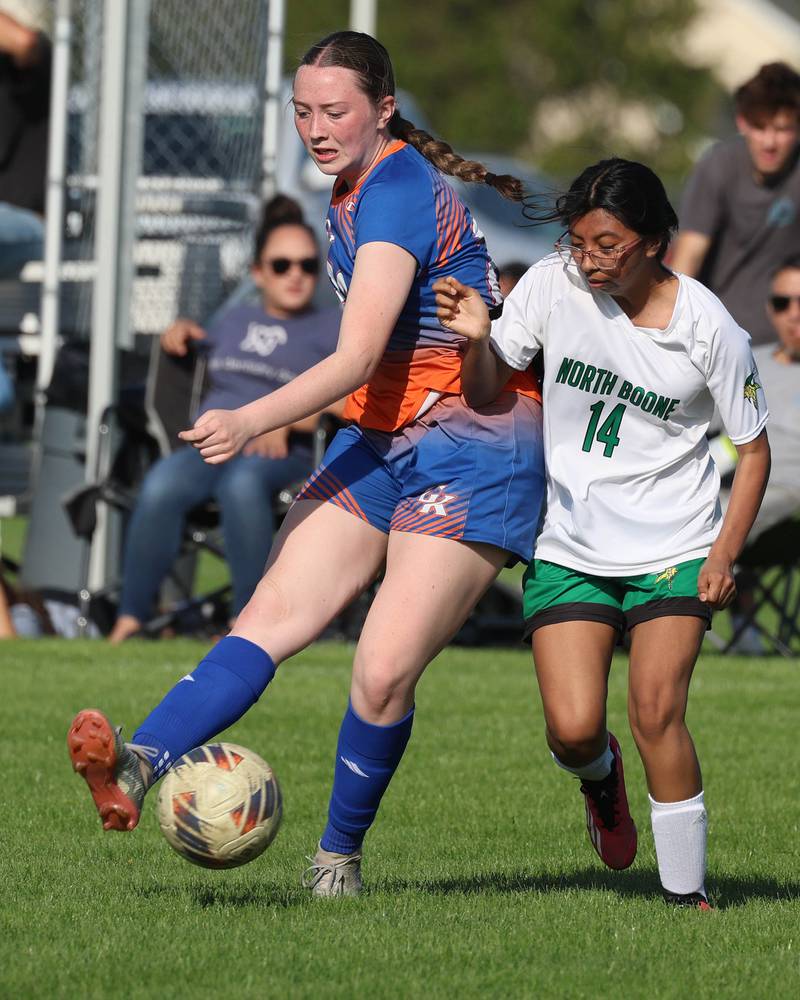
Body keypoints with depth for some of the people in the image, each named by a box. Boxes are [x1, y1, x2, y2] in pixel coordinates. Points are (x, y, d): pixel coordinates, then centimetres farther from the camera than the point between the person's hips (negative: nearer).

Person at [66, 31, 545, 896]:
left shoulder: (396, 193, -17)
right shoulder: (355, 191, 12)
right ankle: (139, 768, -28)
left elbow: (356, 357, -26)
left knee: (384, 672, -14)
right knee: (273, 615, -10)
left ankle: (340, 856, 5)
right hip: (382, 437, 9)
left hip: (471, 450, -9)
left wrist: (250, 424, -34)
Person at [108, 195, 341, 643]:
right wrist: (181, 331, 23)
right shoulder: (234, 321, 30)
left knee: (242, 483, -42)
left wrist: (289, 417, -13)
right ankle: (130, 618, -30)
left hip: (284, 455, -4)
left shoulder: (332, 328, 14)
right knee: (161, 487, -33)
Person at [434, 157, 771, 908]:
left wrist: (725, 553, -10)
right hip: (568, 548, 2)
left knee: (656, 712, -16)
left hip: (673, 550, -2)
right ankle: (599, 775, 29)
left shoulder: (707, 326, -10)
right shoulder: (554, 285, -6)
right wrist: (477, 340, -22)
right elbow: (486, 396, -1)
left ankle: (687, 893, -3)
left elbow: (753, 448, 1)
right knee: (572, 729, -9)